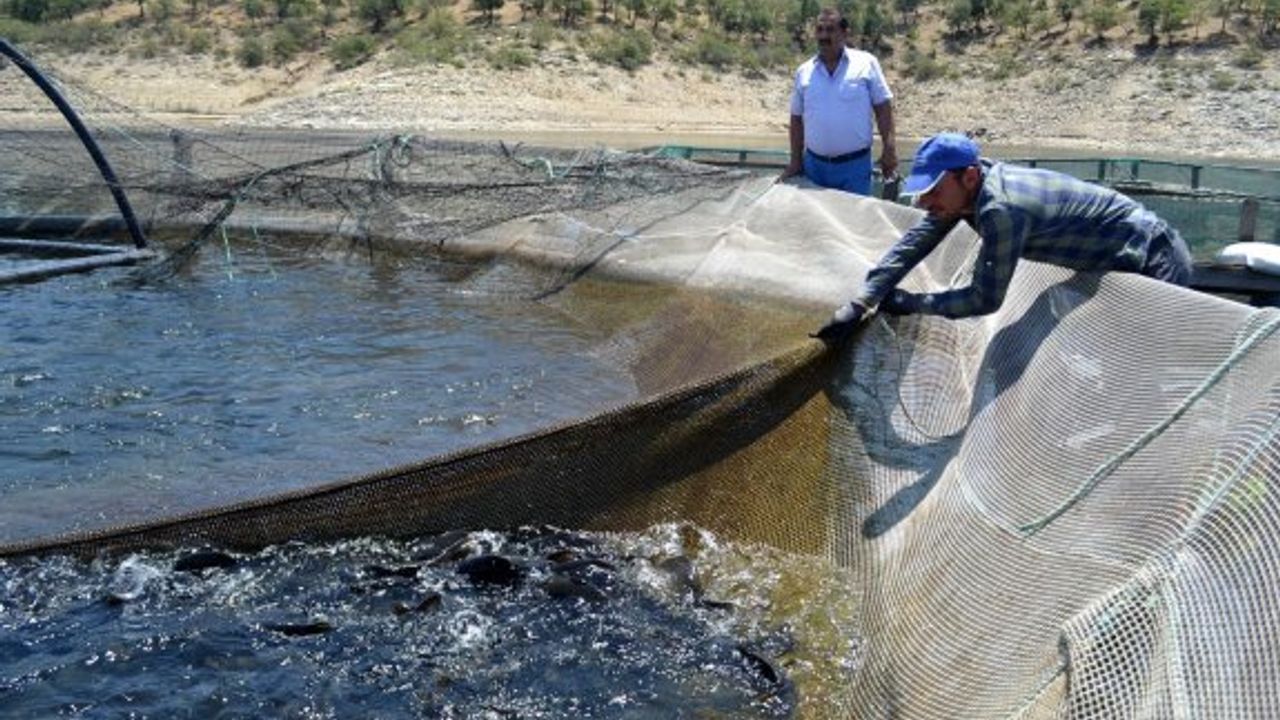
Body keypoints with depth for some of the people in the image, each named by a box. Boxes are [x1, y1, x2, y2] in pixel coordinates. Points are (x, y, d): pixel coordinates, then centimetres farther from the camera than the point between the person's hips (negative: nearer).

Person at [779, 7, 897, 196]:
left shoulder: (866, 63, -2)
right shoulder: (804, 72, 6)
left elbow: (883, 108, -1)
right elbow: (797, 119, 12)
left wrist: (889, 149, -9)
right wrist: (795, 161, 10)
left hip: (855, 165, -3)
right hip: (813, 164, 3)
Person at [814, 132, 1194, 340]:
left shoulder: (1000, 209, -34)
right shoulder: (966, 187, -7)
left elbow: (985, 299, -27)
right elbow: (912, 246, -1)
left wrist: (908, 303, -16)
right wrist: (858, 305, -9)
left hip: (1153, 263, -9)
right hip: (1121, 261, 9)